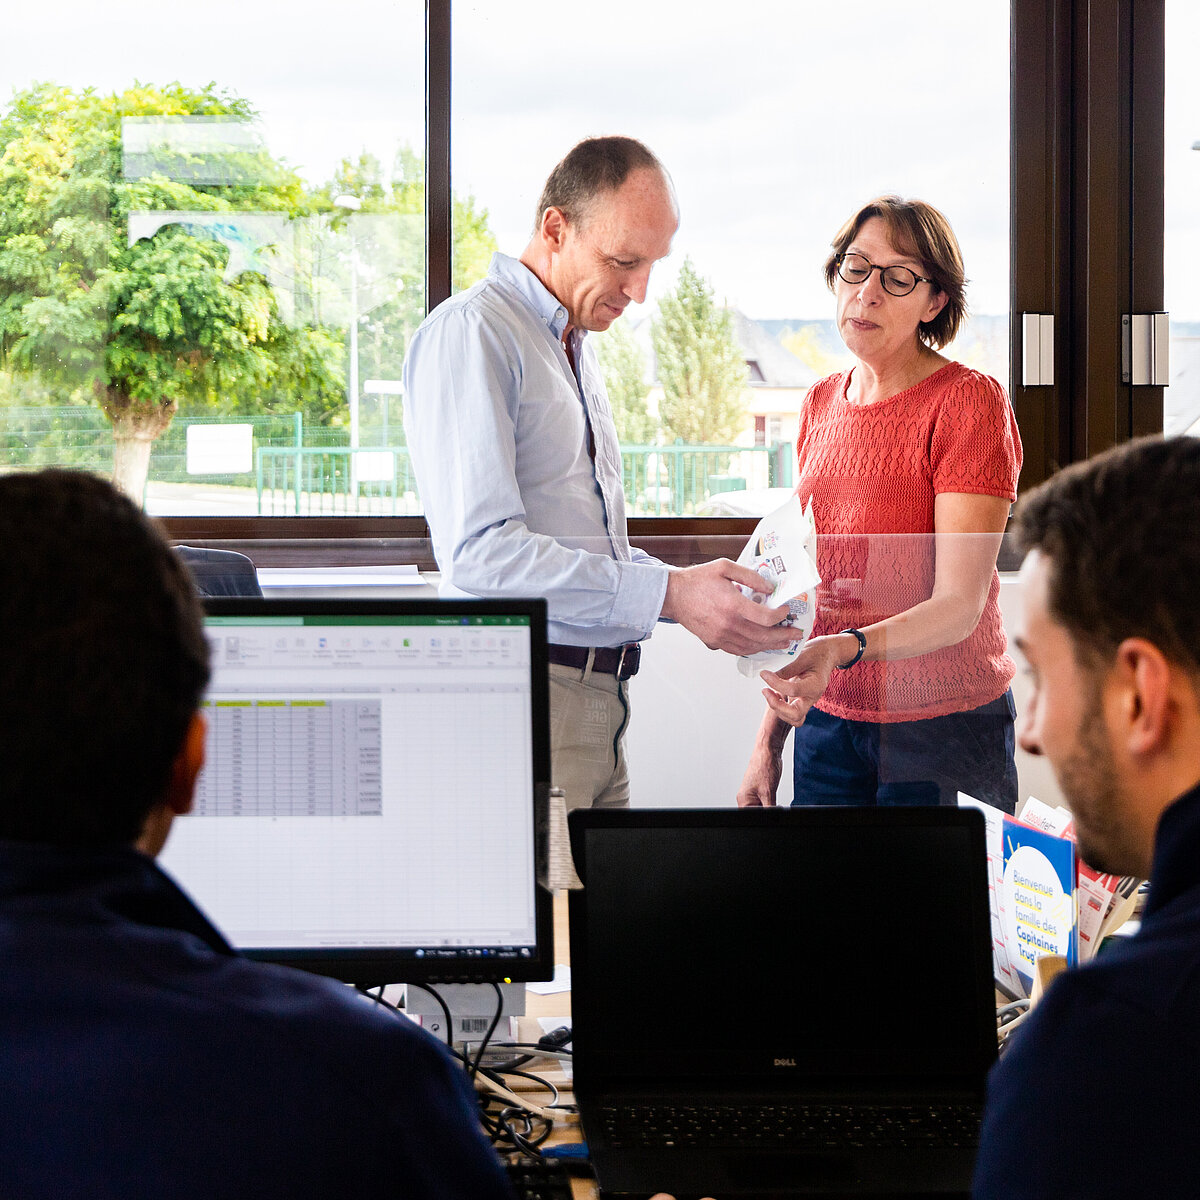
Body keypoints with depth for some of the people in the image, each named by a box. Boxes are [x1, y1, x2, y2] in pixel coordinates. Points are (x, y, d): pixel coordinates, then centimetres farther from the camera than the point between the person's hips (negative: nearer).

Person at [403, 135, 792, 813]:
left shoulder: (576, 346, 20)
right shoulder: (472, 332, -10)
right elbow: (479, 549, -21)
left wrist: (696, 597, 7)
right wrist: (667, 594, -21)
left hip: (600, 699, 9)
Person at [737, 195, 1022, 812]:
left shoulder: (969, 401, -11)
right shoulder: (821, 403, 9)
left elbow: (960, 604, -18)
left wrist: (846, 648, -35)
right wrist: (768, 740, 10)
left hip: (942, 725, -5)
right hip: (827, 719, 5)